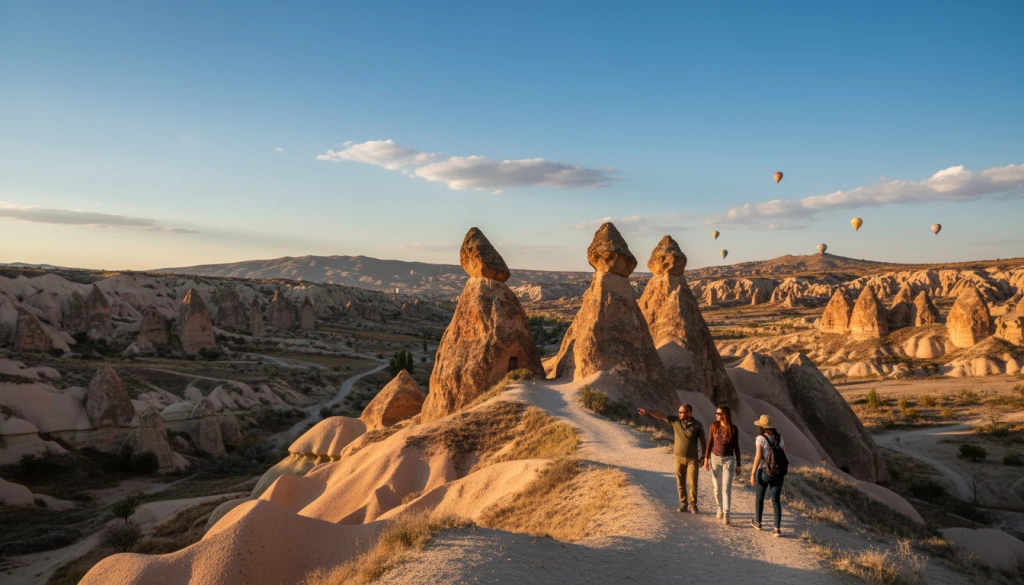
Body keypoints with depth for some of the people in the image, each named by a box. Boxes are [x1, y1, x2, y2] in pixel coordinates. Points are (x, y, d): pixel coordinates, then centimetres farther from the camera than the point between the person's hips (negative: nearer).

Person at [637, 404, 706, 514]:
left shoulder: (697, 425, -7)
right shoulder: (676, 421, -3)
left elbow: (703, 441, -1)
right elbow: (661, 415, -9)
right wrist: (647, 411, -21)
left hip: (692, 458, -2)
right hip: (679, 457, 2)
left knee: (692, 482, -3)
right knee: (680, 482, 7)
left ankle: (693, 505, 9)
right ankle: (683, 504, 16)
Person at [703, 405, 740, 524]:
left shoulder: (733, 429, -6)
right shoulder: (714, 426, -2)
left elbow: (736, 447, 1)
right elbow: (709, 443, 4)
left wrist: (738, 464, 2)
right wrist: (706, 459, 1)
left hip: (728, 459, -2)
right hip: (715, 458, 2)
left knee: (726, 488, -8)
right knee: (717, 487, 10)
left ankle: (726, 514, -8)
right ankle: (720, 507, 32)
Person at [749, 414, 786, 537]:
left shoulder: (760, 438, -11)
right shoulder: (779, 438, 3)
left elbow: (758, 456, -18)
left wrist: (753, 474, -15)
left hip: (763, 471, -3)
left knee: (759, 497, 18)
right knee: (776, 500, 6)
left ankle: (757, 522, 33)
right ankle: (777, 528, -2)